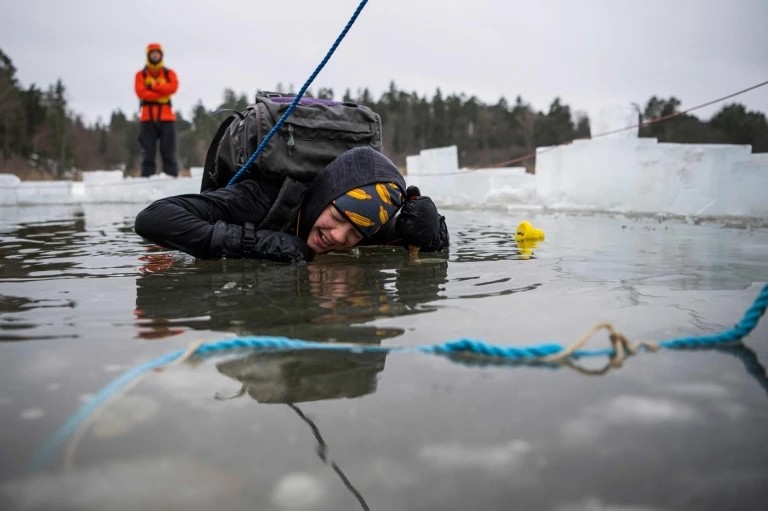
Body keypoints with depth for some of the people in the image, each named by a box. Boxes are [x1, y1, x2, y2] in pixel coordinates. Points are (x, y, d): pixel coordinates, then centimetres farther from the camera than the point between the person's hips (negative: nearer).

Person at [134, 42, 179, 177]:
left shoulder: (169, 73, 13)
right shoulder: (141, 74, 10)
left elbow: (173, 87, -6)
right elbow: (141, 92, -6)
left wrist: (153, 86, -10)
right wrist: (162, 93, -10)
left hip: (166, 116, 1)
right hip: (147, 117, 0)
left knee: (168, 151, -3)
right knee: (148, 151, -3)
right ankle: (146, 179, -4)